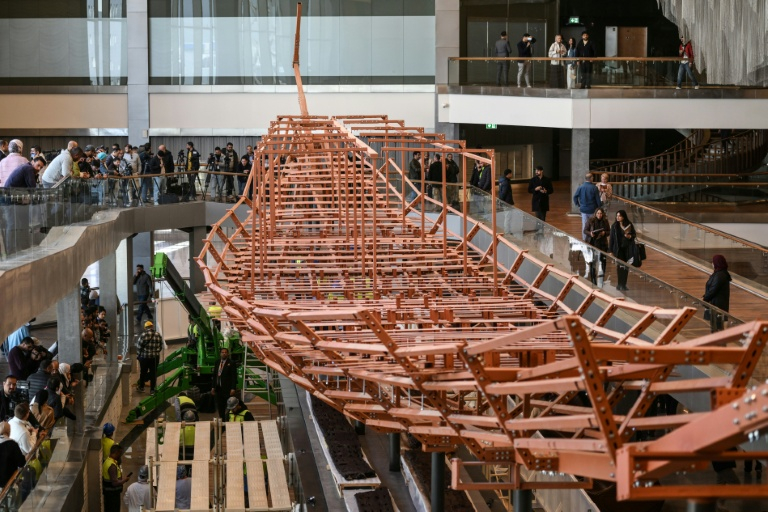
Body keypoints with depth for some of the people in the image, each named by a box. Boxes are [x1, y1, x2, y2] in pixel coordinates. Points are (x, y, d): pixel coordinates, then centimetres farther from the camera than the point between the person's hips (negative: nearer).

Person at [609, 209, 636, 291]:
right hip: (618, 249, -2)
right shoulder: (614, 226, -2)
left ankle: (624, 284, 15)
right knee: (620, 266, -4)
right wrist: (611, 250, -4)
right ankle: (620, 285, 2)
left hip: (628, 249, 2)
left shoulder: (629, 225, 0)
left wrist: (630, 236, -13)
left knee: (626, 266, 5)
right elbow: (611, 238, -1)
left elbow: (634, 235, 11)